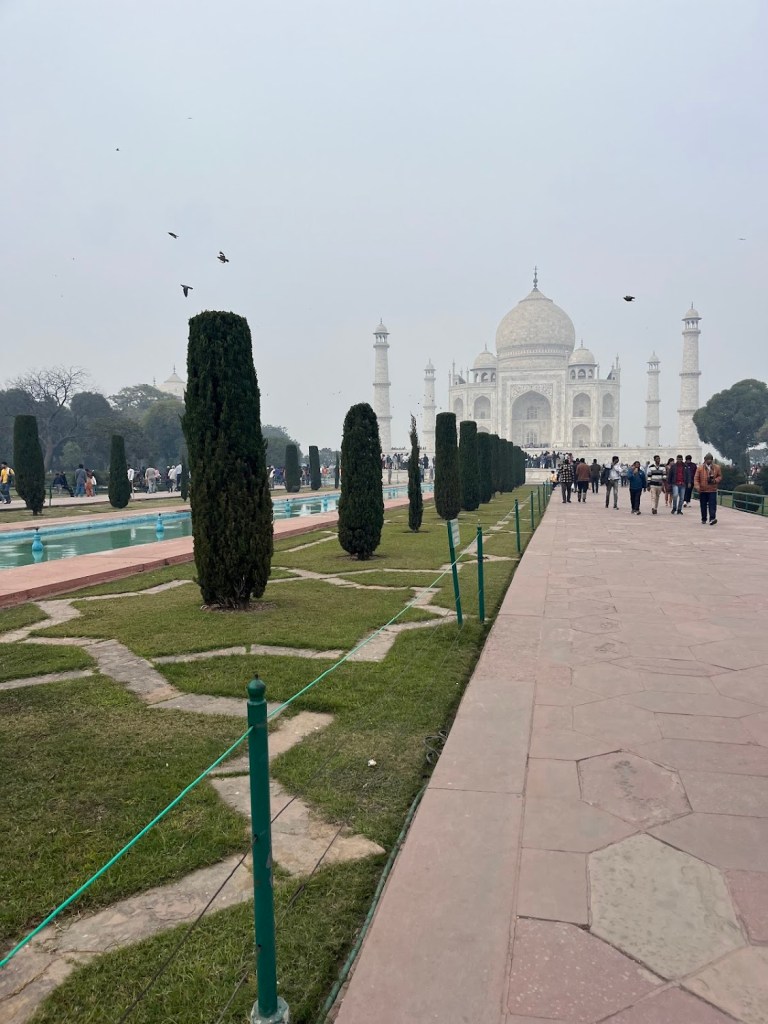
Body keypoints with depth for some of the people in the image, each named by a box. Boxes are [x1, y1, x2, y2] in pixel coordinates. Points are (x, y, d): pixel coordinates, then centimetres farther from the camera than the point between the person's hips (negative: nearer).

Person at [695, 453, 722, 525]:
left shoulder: (717, 468, 5)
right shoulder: (700, 468, 0)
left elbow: (720, 476, 14)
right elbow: (696, 478, 0)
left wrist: (716, 480, -7)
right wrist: (697, 487, -13)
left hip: (712, 490, 0)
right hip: (703, 490, 0)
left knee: (712, 504, -11)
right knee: (703, 506, 7)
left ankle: (712, 518, -16)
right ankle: (703, 519, 17)